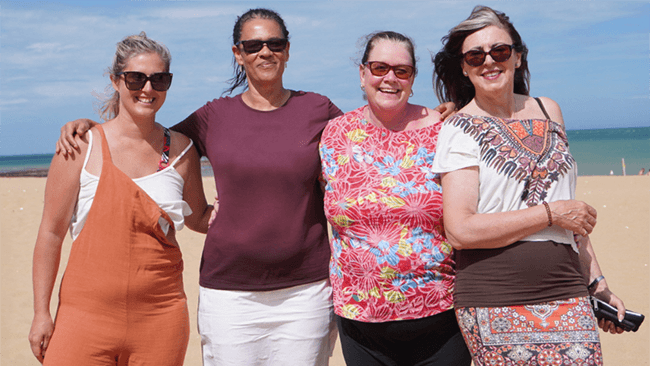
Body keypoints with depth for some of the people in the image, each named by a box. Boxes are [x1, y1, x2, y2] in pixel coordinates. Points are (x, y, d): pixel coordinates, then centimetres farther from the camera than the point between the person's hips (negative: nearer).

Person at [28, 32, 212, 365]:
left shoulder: (181, 150, 4)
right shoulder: (82, 146, -4)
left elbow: (198, 219, 18)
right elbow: (51, 232, -1)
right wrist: (41, 312, -1)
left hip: (160, 317, 2)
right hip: (87, 313, -2)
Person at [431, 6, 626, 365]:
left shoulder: (547, 111, 12)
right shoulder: (460, 129, -4)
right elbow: (460, 231, -14)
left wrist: (595, 281, 19)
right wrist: (550, 213, -11)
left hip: (566, 294, 4)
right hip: (495, 305, -4)